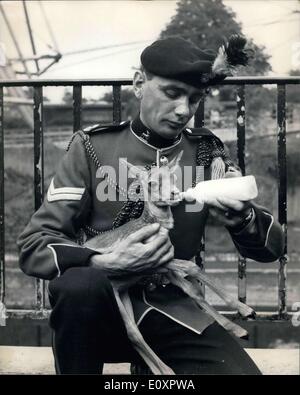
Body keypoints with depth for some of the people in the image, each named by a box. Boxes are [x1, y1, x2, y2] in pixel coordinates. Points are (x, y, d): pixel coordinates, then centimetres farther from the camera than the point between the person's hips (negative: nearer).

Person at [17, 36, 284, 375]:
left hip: (172, 310, 4)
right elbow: (34, 244, -7)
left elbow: (272, 246, 2)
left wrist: (241, 220, -23)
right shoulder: (93, 147, -4)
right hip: (101, 307, -3)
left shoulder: (208, 154, 4)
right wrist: (106, 263, -27)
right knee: (79, 283, -35)